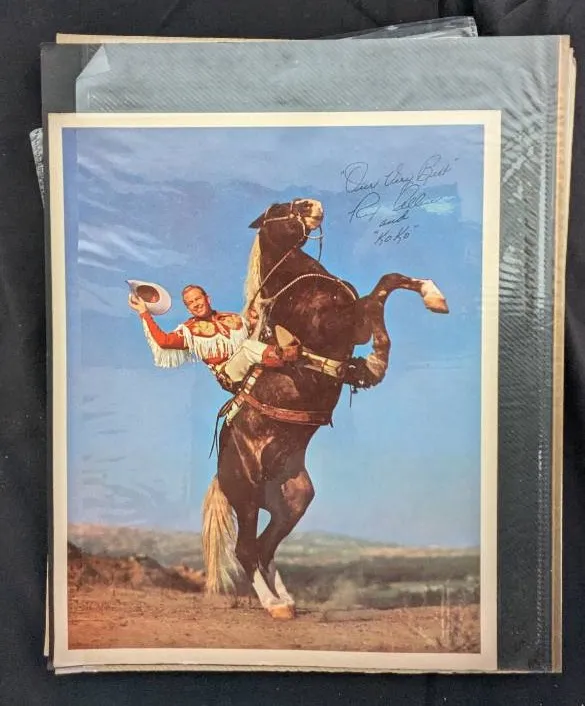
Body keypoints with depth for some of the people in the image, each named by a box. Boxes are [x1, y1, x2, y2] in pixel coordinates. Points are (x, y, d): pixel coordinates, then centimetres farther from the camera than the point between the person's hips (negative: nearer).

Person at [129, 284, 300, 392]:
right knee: (248, 345, -33)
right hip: (230, 376, -4)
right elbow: (164, 341, -4)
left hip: (257, 367, 5)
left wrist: (254, 323, 4)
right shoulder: (190, 329, 13)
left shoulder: (233, 318, 23)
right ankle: (287, 355, -49)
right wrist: (145, 314, -2)